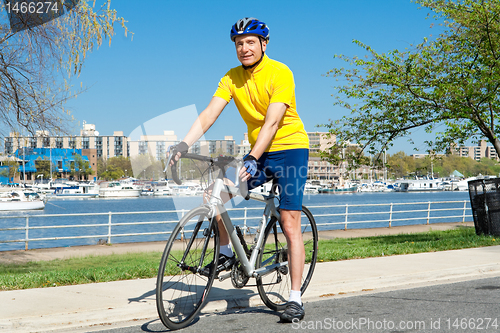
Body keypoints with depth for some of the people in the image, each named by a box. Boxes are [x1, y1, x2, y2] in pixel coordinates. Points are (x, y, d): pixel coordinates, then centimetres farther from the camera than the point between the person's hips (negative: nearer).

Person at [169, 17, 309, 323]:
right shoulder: (232, 78, 0)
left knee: (290, 225, -10)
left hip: (291, 149, -5)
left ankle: (296, 299, -3)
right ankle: (227, 254, 7)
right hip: (259, 153, 5)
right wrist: (185, 144, -24)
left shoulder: (280, 73, -17)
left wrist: (251, 160, -37)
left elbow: (272, 122, -26)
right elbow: (209, 114, -9)